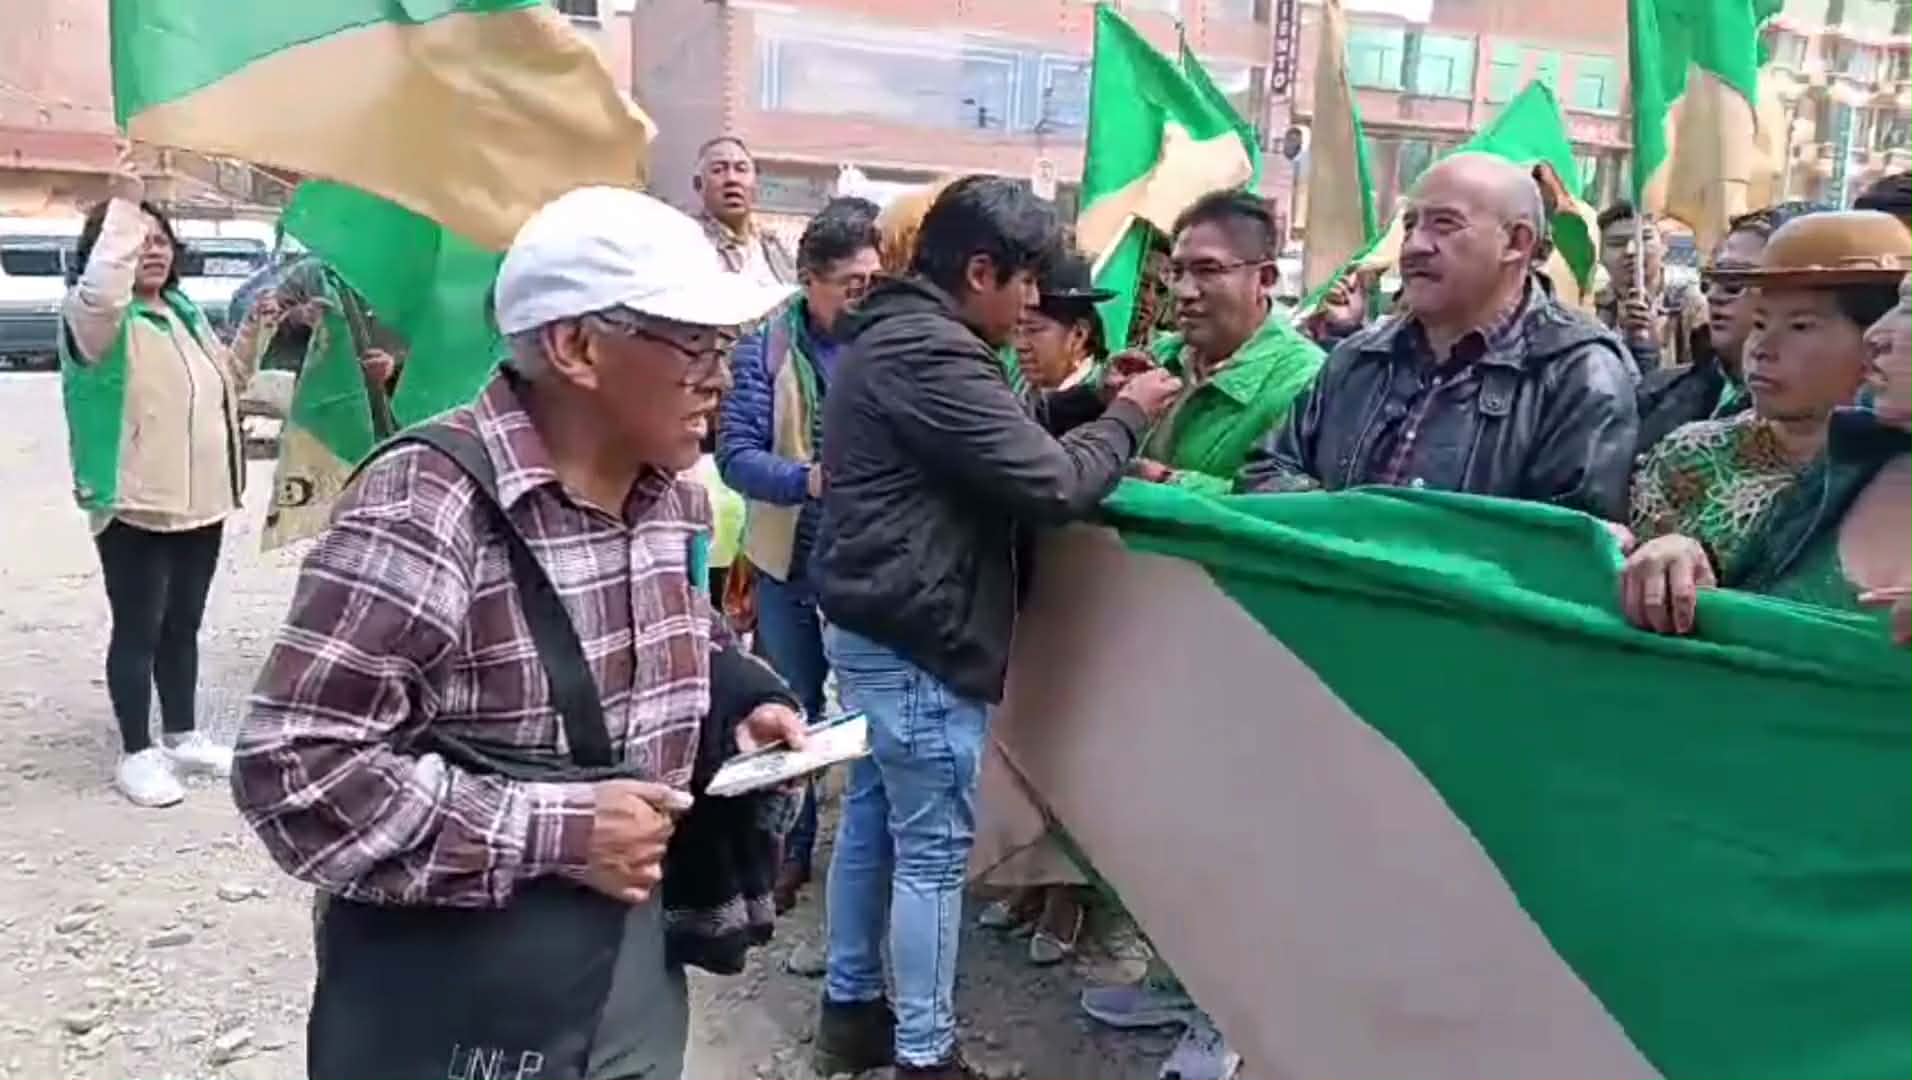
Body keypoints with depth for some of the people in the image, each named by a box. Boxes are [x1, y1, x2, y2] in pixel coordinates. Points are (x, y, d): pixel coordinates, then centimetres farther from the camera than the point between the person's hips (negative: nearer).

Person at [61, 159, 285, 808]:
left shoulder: (187, 312, 15)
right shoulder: (95, 317, -8)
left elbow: (226, 385, 25)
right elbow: (103, 290, -34)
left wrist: (252, 333, 10)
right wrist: (122, 208, -32)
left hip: (200, 503, 7)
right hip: (134, 507, -7)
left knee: (183, 626, 16)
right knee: (138, 630, -1)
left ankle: (182, 736, 28)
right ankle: (137, 754, 9)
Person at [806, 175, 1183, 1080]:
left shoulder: (894, 335, 12)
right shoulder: (931, 355, -21)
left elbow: (993, 441, 19)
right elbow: (1049, 485, -22)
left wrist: (1083, 402, 8)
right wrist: (1124, 419, -6)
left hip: (873, 626, 11)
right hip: (918, 640, -11)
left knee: (872, 819, 18)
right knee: (933, 851, -1)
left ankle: (850, 1007, 31)